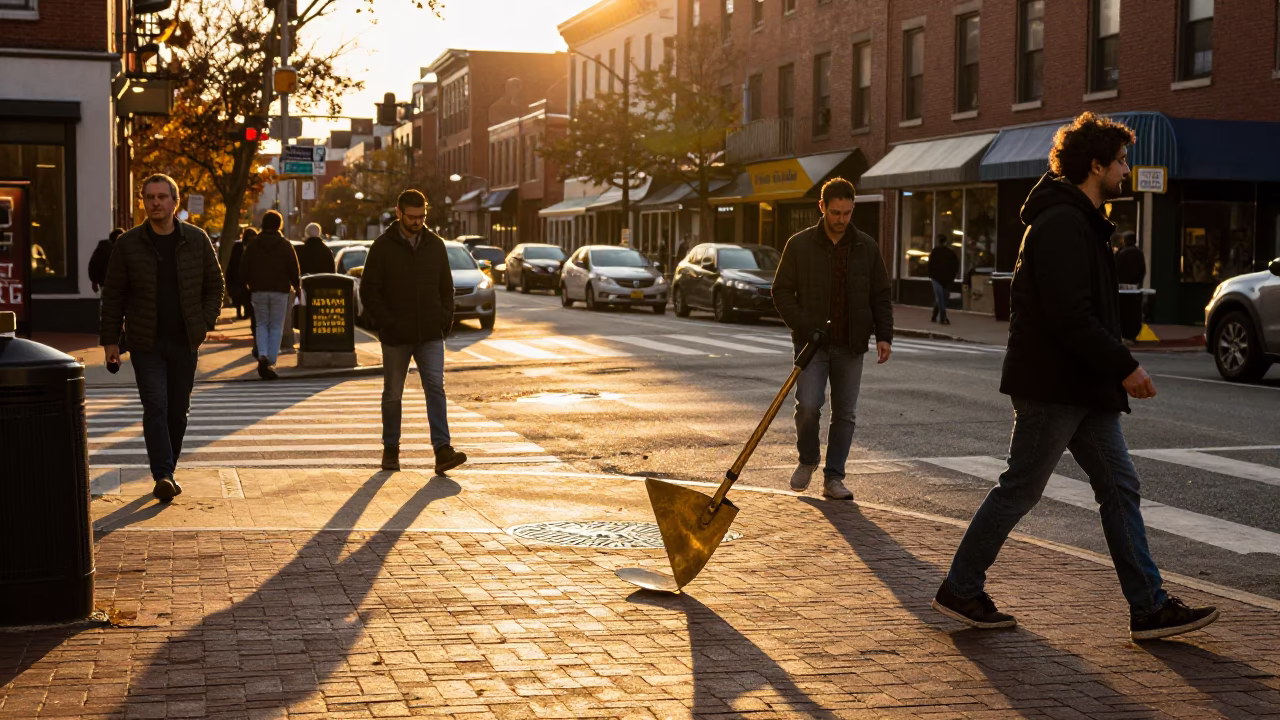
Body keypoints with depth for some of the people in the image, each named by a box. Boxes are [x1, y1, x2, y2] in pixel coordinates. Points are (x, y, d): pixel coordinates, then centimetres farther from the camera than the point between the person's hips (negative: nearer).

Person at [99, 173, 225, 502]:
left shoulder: (196, 240, 2)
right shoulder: (128, 244, -1)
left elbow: (215, 285, 9)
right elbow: (113, 295, 3)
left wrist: (205, 324, -2)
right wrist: (110, 339, -1)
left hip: (185, 342, 2)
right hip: (146, 342, -2)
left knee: (178, 410, 8)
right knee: (155, 407, -12)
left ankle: (167, 471, 21)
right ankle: (163, 475, -16)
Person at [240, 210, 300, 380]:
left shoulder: (253, 245, 4)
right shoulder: (285, 245, 0)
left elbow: (243, 270, 3)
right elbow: (294, 269, -2)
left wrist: (247, 285, 15)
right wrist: (295, 285, 11)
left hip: (258, 291, 1)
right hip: (280, 291, -1)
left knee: (262, 325, 11)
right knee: (276, 327, 3)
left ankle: (262, 356, -12)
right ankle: (271, 363, -3)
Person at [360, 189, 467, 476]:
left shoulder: (435, 245, 7)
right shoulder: (383, 247, -3)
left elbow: (446, 287, 15)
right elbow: (369, 291, -3)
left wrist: (446, 319, 0)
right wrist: (387, 323, -12)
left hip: (431, 336, 2)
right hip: (395, 337, -2)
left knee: (436, 388, -9)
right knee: (392, 394, 9)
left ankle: (442, 451, -15)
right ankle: (391, 449, 22)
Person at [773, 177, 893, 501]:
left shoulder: (866, 247, 6)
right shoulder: (800, 244, 0)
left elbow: (881, 295, 10)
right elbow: (782, 290, 1)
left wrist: (883, 335, -2)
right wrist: (803, 326, -12)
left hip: (850, 346, 2)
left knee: (845, 413, 3)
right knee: (808, 404, -14)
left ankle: (833, 477, 13)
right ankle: (807, 459, 13)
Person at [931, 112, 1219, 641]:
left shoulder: (1082, 222, 17)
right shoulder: (1062, 225, -17)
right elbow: (1070, 316, -25)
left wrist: (1116, 370, 14)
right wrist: (1124, 366, -21)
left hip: (1084, 388, 10)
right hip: (1051, 387, -10)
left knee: (1120, 488, 8)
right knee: (1020, 489, -1)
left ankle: (1150, 607, 12)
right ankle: (959, 590, 13)